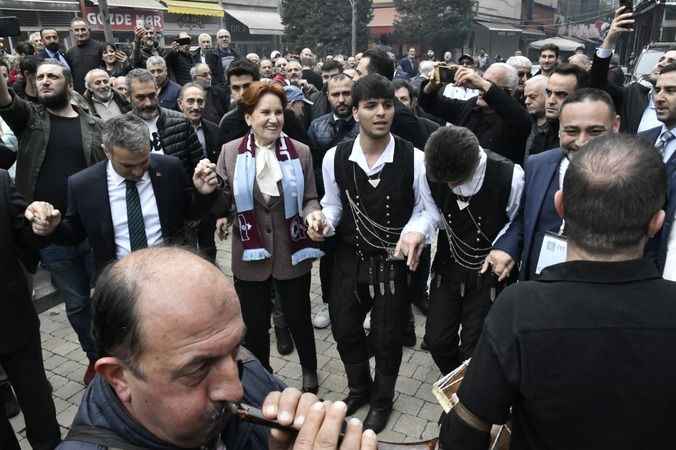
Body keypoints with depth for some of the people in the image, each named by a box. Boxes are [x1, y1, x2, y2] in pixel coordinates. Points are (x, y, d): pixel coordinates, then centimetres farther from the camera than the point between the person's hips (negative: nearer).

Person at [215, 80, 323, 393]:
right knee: (255, 324, 16)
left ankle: (309, 371, 45)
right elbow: (223, 200, 1)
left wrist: (313, 216, -19)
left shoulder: (300, 151, -4)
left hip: (292, 254, 0)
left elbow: (309, 199, 2)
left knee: (298, 318, 17)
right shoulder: (230, 152, -4)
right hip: (249, 255, 1)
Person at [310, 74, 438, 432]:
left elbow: (429, 208, -6)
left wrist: (415, 230, -26)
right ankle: (359, 388, 49)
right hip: (349, 257, 3)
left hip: (395, 260, -2)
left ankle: (382, 399, 44)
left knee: (387, 337, 13)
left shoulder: (414, 159, -17)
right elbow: (334, 205, 5)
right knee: (344, 329, 18)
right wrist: (323, 221, -16)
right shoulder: (334, 157, -10)